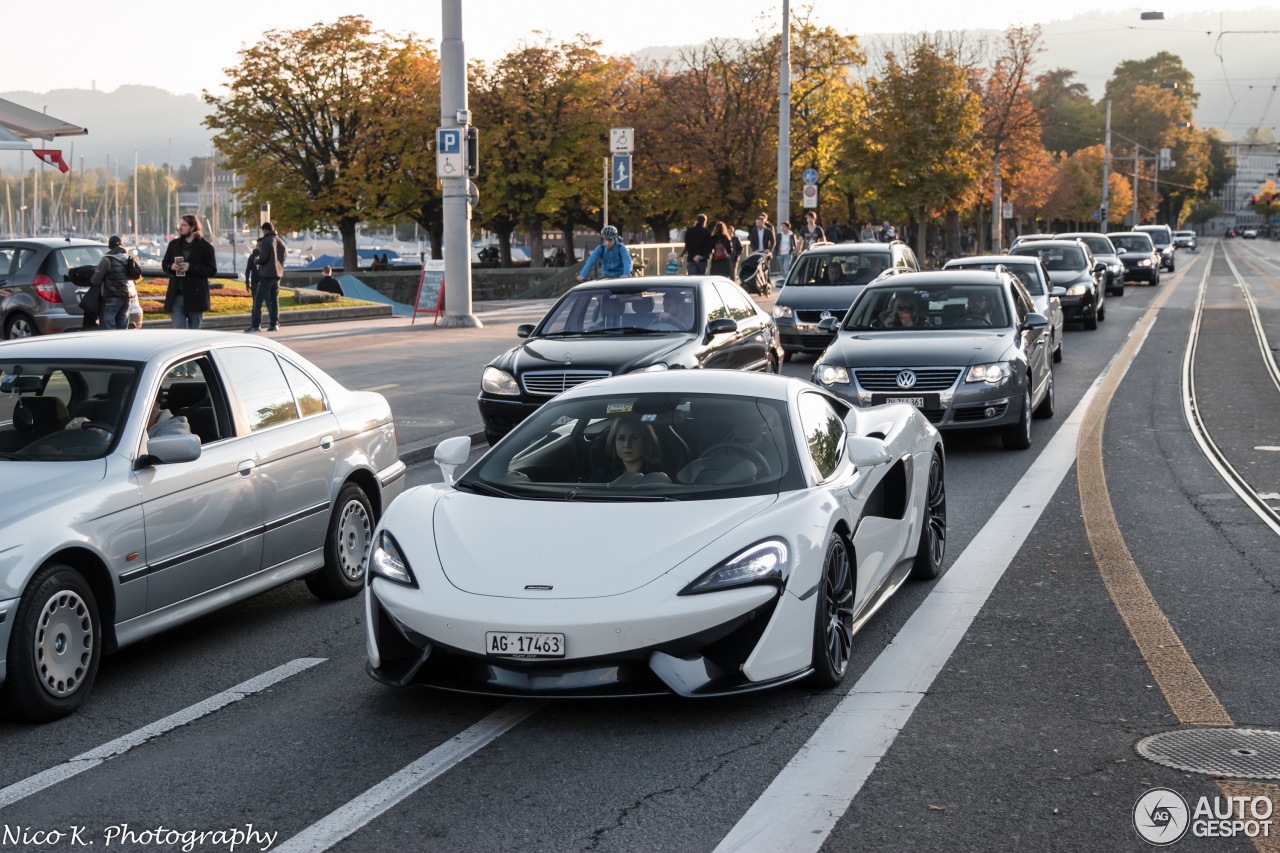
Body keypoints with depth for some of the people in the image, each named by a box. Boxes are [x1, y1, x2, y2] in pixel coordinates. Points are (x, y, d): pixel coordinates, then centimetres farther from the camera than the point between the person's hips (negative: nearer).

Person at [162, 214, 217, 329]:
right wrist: (171, 266, -7)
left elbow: (212, 270, -7)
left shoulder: (205, 247, -2)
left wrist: (191, 267, -19)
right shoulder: (174, 244, 10)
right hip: (176, 296, 3)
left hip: (195, 296, -3)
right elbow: (164, 264, 18)